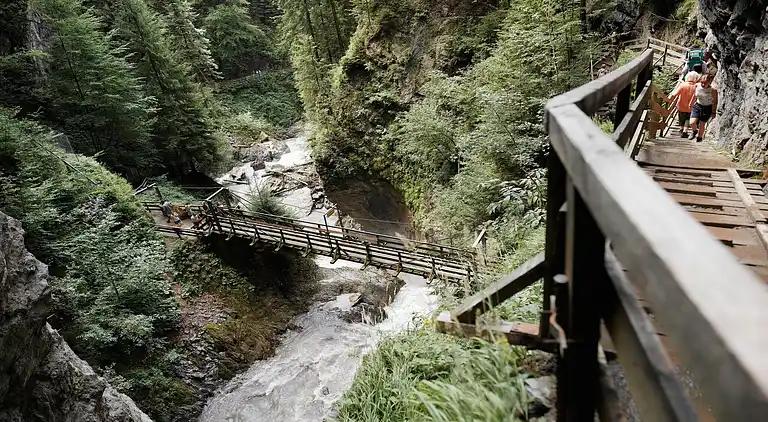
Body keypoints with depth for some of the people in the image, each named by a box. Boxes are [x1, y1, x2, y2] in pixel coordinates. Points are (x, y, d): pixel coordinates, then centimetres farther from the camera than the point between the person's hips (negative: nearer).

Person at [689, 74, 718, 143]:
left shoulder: (713, 90, -19)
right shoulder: (697, 86, -8)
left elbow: (715, 102, -9)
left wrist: (713, 112, -7)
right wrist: (691, 105, 19)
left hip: (707, 108, -3)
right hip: (697, 106, 3)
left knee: (702, 123, 7)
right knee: (692, 123, -11)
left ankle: (700, 137, 34)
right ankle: (694, 131, 25)